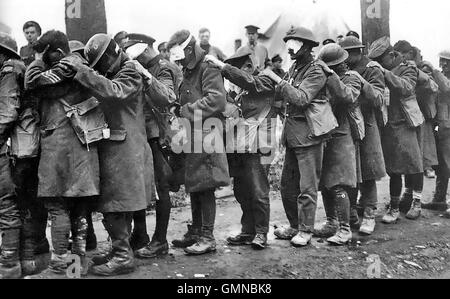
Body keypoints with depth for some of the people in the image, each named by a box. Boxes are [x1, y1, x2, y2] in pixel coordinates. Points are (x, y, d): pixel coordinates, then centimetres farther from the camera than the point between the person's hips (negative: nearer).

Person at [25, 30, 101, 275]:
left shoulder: (66, 65, -8)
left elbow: (32, 82, -9)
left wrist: (37, 61, 4)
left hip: (59, 142, -8)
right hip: (81, 144, 8)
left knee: (57, 204, 0)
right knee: (79, 205, 13)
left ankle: (60, 261, 4)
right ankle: (80, 256, 21)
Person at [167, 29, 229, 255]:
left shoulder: (208, 69, -8)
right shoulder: (189, 72, 21)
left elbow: (217, 99, -21)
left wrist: (188, 110, -17)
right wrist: (181, 111, 7)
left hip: (205, 135, -9)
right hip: (191, 136, 9)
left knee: (204, 187, -6)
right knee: (193, 186, 13)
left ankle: (208, 238, 2)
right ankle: (195, 233, 23)